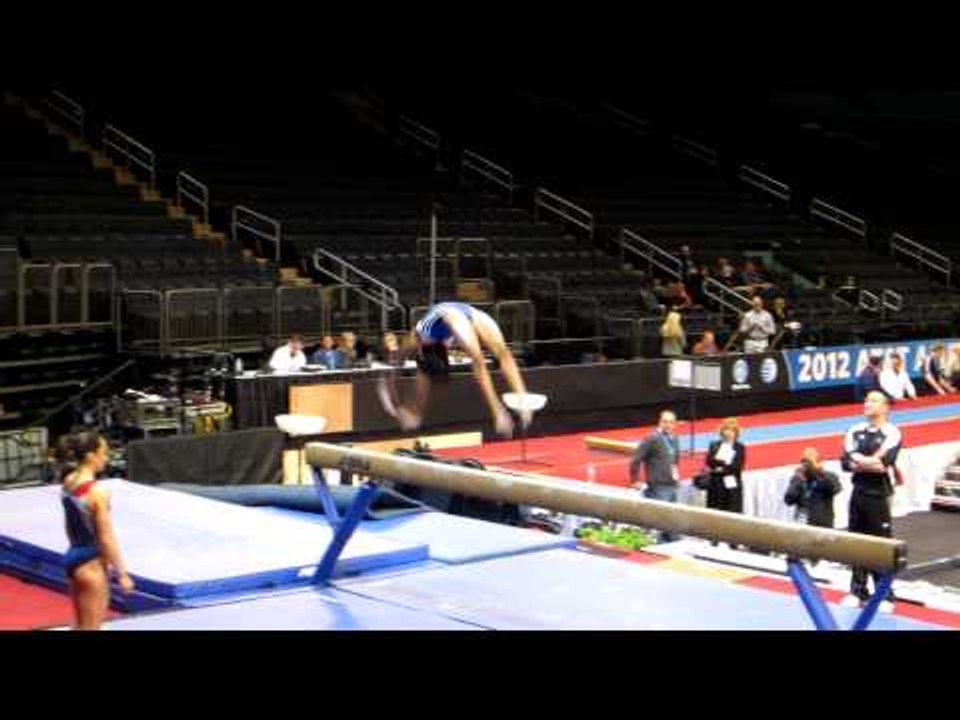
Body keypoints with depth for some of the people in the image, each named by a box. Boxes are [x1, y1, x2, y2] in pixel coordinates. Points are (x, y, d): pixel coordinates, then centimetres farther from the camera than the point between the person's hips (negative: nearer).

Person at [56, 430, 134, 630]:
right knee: (90, 627, 4)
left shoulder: (68, 483, 2)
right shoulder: (97, 492, -22)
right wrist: (122, 573, -12)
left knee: (80, 625, 21)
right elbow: (106, 538, -19)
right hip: (91, 563, -8)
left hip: (74, 556, 8)